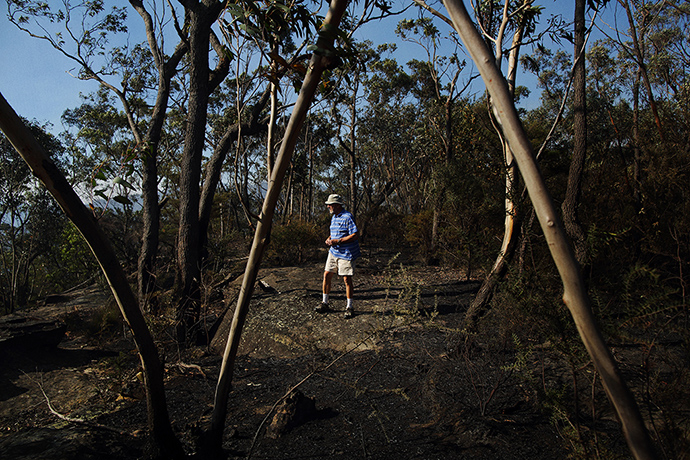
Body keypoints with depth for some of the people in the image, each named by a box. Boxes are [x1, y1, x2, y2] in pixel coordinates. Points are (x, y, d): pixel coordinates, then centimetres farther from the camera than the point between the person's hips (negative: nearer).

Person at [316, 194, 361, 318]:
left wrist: (338, 241, -22)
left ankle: (349, 307, 10)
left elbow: (355, 235, -21)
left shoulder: (347, 217, -16)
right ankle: (325, 303, 21)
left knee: (347, 279, -3)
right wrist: (329, 239, 3)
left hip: (346, 253, -9)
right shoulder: (334, 217, 13)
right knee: (326, 275, 8)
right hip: (333, 252, 9)